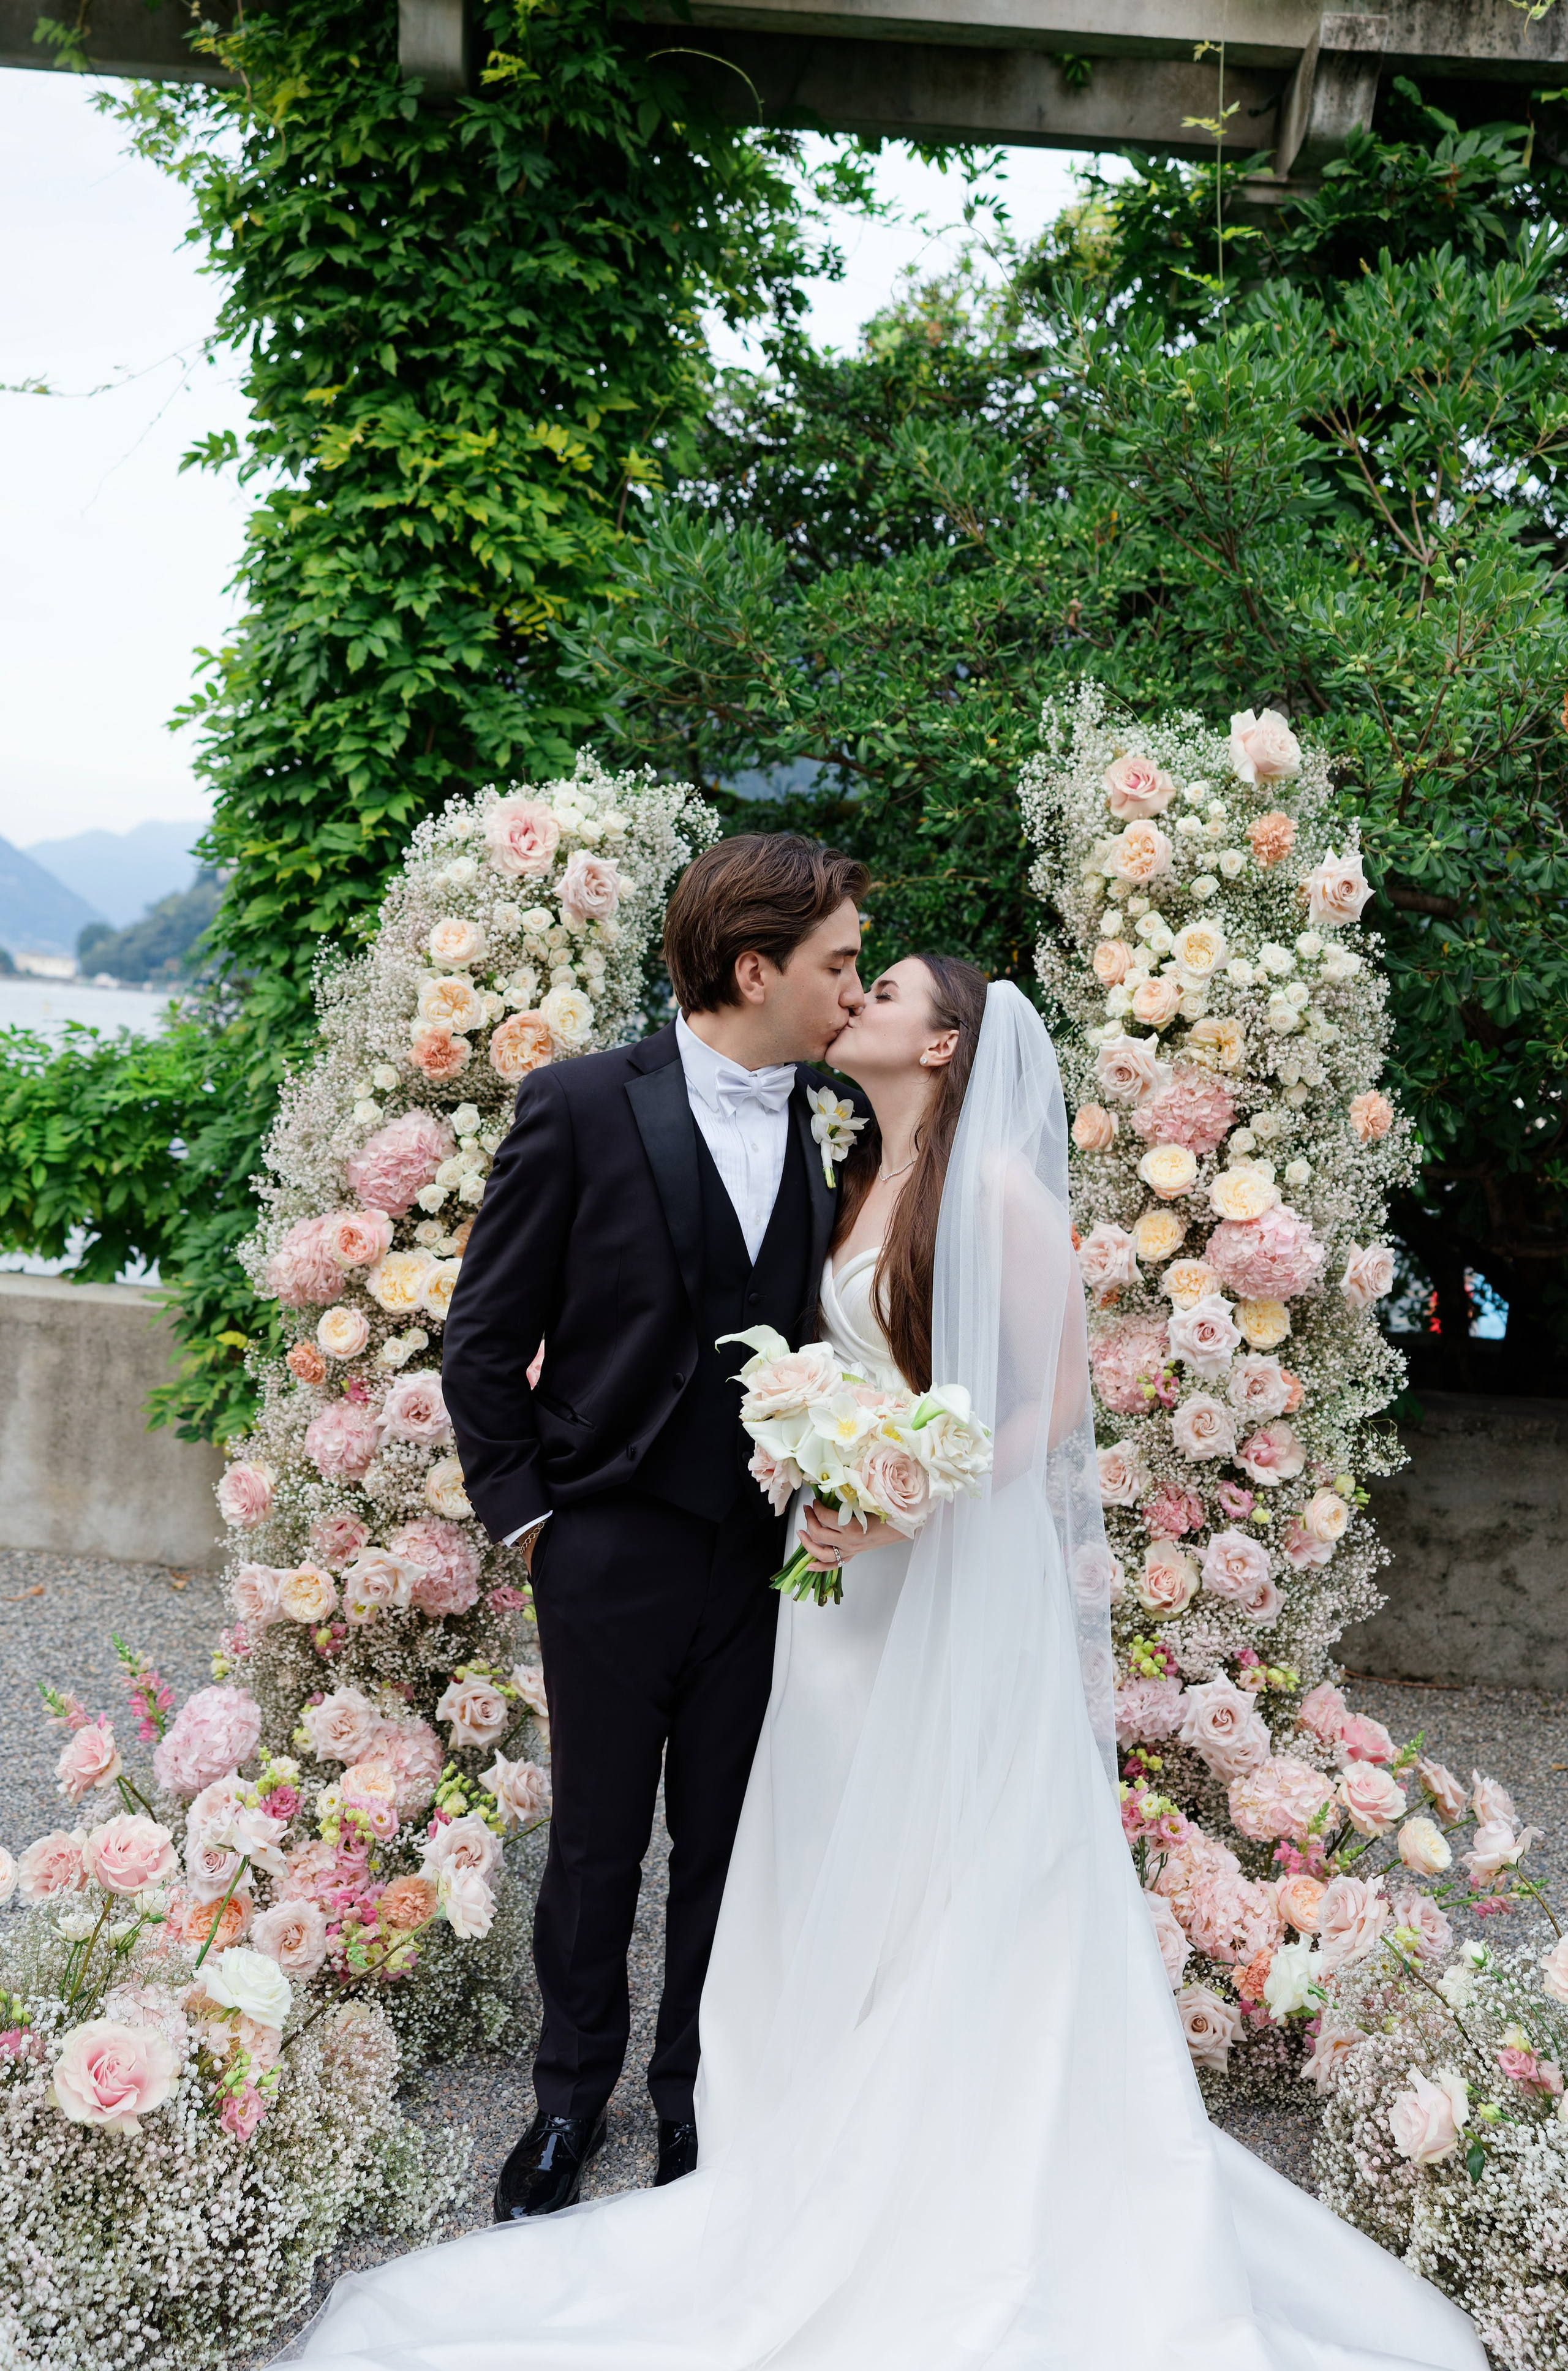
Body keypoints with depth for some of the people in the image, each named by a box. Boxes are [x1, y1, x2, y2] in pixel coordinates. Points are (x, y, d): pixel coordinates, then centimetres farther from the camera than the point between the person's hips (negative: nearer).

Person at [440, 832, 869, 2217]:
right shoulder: (583, 1107, -9)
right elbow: (486, 1338, -4)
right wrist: (523, 1513, -4)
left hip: (767, 1563, 3)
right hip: (616, 1551, -3)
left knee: (728, 1848, 15)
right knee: (596, 1845, 12)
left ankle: (699, 2101, 35)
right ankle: (572, 2101, 34)